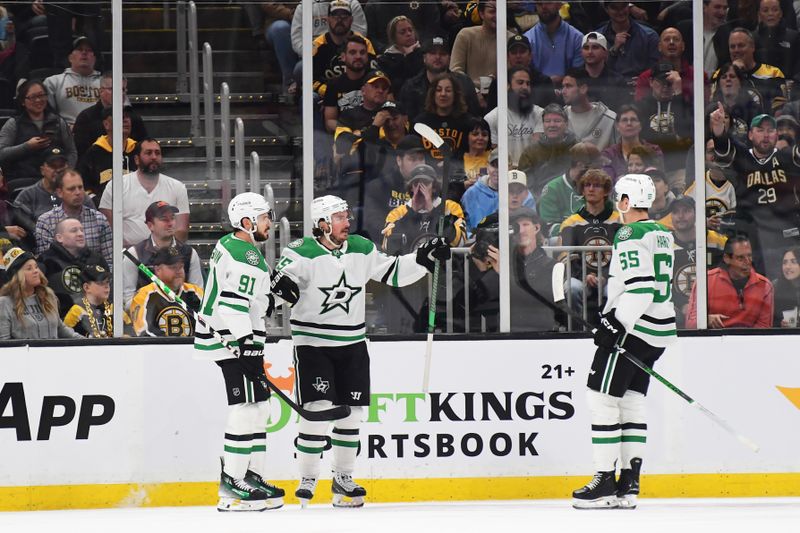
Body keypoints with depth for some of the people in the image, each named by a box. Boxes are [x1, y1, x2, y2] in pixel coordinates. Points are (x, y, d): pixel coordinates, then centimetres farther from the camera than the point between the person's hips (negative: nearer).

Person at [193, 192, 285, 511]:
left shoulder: (228, 245, 15)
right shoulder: (248, 256, -17)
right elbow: (234, 305, -24)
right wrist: (248, 346, -25)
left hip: (232, 338, 11)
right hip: (235, 341, -11)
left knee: (258, 407, 14)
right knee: (246, 408, -10)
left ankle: (252, 476, 18)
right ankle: (232, 488, -11)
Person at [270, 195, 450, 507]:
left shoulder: (362, 249, 4)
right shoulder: (303, 252, -12)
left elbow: (392, 272, 13)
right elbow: (283, 278, -21)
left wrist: (424, 258, 3)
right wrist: (282, 286, -44)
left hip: (352, 343, 5)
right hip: (312, 343, -5)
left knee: (351, 411, 8)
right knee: (318, 408, -14)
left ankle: (343, 478, 22)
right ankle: (307, 479, -4)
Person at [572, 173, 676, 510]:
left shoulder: (630, 235, -13)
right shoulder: (662, 234, 16)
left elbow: (639, 286, -23)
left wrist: (616, 324, -24)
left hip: (631, 329, -9)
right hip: (659, 327, 9)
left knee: (602, 398, -5)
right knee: (631, 402, 12)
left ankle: (605, 483, -8)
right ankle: (629, 486, 9)